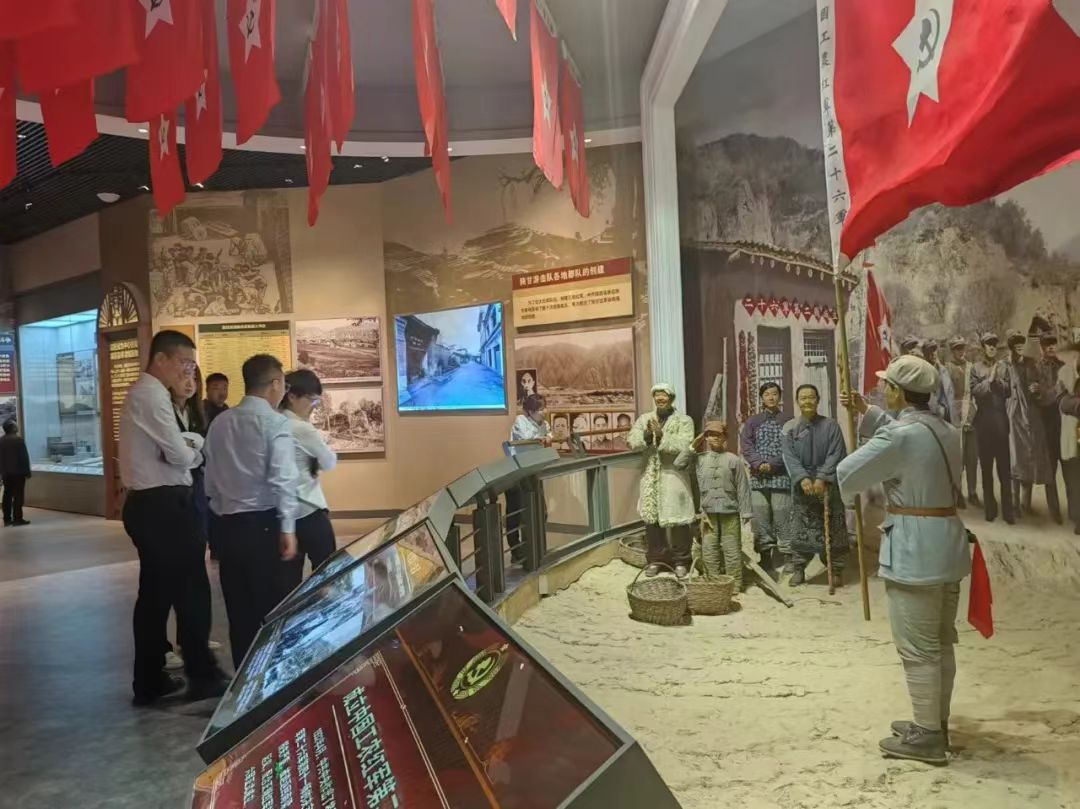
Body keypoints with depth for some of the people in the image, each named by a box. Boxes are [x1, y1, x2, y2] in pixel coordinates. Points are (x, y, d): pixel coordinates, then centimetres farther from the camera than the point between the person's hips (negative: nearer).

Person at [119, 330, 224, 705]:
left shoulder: (143, 392, 17)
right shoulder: (152, 394, -15)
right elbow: (179, 454, -20)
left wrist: (188, 448, 2)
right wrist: (195, 450, 0)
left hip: (148, 503, 10)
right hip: (161, 505, -10)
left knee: (156, 591, 14)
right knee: (191, 589, -1)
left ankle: (149, 681, 22)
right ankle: (202, 676, 8)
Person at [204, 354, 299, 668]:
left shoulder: (220, 422, 10)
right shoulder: (275, 422, -9)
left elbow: (210, 479, 14)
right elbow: (283, 478, -18)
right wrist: (287, 528, -17)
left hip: (224, 522, 6)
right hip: (261, 523, -6)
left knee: (239, 610, 13)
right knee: (274, 607, 4)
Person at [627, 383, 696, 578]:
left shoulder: (684, 421, -2)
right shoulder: (644, 419, 9)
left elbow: (683, 446, -16)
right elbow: (632, 442, -3)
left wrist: (661, 435, -22)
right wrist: (646, 435, -21)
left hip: (674, 476, -3)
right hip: (650, 477, 3)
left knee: (678, 520, 1)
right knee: (651, 519, 10)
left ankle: (681, 561, 17)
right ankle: (655, 558, 24)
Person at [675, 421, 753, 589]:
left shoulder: (733, 460, -2)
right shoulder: (700, 459, 6)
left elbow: (743, 489, -2)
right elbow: (678, 464, -3)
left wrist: (746, 514, -5)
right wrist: (693, 447, -1)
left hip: (730, 513, -2)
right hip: (708, 513, 2)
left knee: (731, 550, 2)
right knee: (709, 550, 6)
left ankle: (735, 585, 12)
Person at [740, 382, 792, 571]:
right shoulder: (752, 421, 13)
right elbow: (746, 446, 2)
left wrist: (772, 464, -14)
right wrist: (758, 463, -13)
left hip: (781, 476, -2)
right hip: (758, 478, 2)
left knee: (782, 518, -5)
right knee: (760, 518, 1)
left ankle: (788, 557, 4)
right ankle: (765, 555, 11)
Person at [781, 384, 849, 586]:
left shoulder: (830, 425, -1)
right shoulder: (789, 428, 1)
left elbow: (835, 455, -7)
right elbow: (789, 458, -6)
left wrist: (822, 478, -18)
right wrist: (803, 478, -20)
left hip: (828, 484, -1)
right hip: (801, 485, 1)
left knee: (834, 529, 3)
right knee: (800, 528, 4)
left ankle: (837, 570, 14)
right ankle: (799, 568, 14)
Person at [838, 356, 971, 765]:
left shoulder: (899, 436, -19)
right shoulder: (947, 431, 11)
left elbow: (847, 474, -12)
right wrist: (866, 412, 26)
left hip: (914, 551, -10)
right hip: (948, 545, 10)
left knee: (918, 649, 1)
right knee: (941, 643, 18)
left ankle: (927, 737, 10)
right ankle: (936, 723, 31)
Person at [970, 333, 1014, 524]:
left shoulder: (1004, 367, 8)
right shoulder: (975, 368, 3)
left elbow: (1009, 391, 4)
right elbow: (975, 391, -6)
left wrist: (997, 380, -11)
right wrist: (989, 379, -11)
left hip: (1001, 418, 1)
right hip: (984, 419, -1)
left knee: (1004, 465, 0)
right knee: (986, 465, 6)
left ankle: (1008, 509, 4)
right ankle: (990, 508, 14)